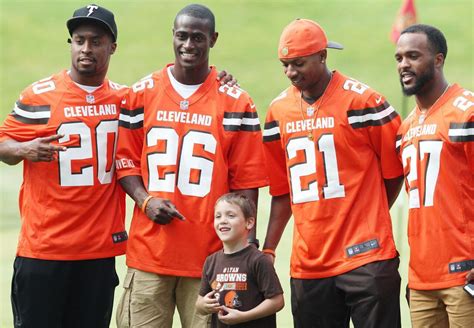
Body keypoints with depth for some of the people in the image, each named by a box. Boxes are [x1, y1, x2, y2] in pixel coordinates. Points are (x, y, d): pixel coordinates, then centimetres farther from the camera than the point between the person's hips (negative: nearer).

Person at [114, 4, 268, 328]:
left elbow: (246, 180, 3)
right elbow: (125, 160, 12)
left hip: (210, 255, -1)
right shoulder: (142, 94, 8)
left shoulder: (236, 103, 3)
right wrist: (145, 200, -6)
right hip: (149, 250, 1)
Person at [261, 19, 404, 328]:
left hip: (365, 257, -5)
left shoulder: (360, 100, -6)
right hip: (308, 264, 5)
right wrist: (268, 250, 9)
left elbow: (395, 170, 2)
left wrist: (369, 219, 6)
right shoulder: (279, 110, 10)